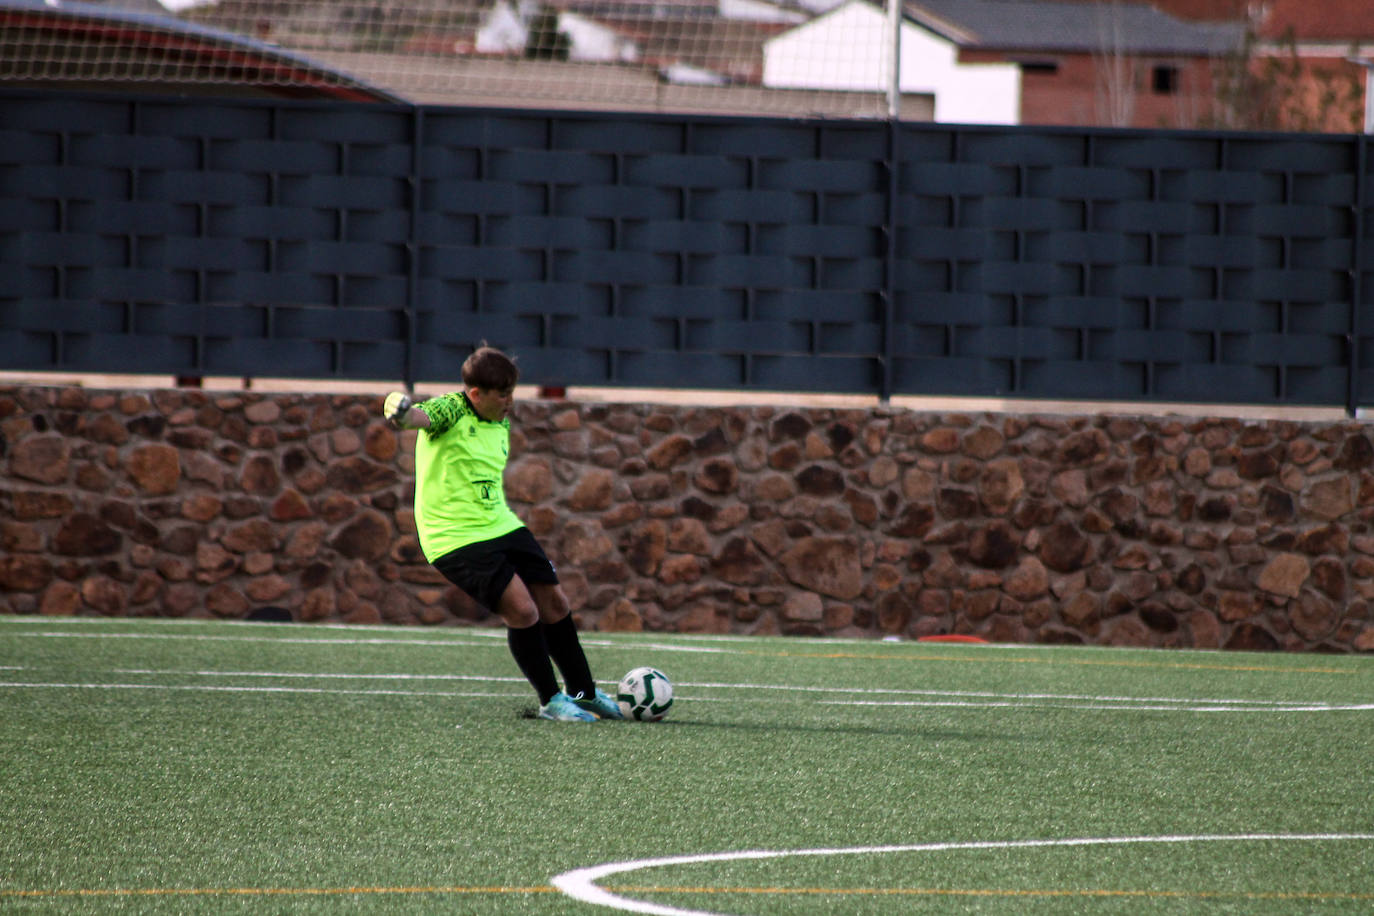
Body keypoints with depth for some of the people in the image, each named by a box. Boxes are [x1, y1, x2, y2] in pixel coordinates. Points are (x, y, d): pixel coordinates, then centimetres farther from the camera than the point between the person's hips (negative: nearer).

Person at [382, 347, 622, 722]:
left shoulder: (502, 425, 11)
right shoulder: (449, 412, -13)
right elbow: (421, 416, -37)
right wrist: (403, 414, -61)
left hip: (500, 525, 8)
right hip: (455, 538, -8)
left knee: (555, 603, 11)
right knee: (522, 610, -17)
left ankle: (584, 693, 31)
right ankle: (550, 700, 1)